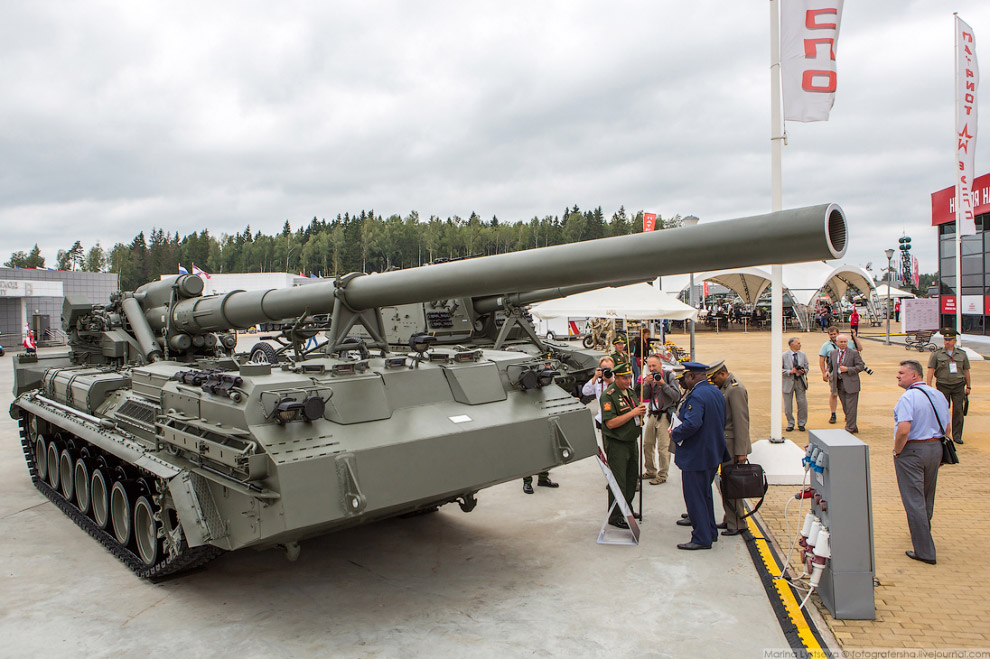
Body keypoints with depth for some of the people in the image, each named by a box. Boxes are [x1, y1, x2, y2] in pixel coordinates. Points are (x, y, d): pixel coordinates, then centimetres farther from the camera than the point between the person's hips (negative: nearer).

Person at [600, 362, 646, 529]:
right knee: (618, 481, -3)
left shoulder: (631, 392, 10)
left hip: (632, 441, 8)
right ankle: (615, 516, 7)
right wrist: (633, 413, -23)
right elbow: (611, 423, -24)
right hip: (616, 444, -8)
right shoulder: (608, 395, -17)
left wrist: (641, 412, -3)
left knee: (632, 477, 17)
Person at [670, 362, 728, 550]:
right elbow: (720, 422, 16)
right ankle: (710, 531, 32)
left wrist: (675, 434, -17)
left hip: (696, 455, -10)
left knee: (694, 496, -1)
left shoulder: (696, 396, -22)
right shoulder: (716, 392, 9)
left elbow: (692, 424, -34)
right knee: (704, 494, 22)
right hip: (713, 454, 10)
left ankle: (702, 538, 5)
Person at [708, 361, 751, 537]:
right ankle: (729, 520, 25)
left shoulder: (736, 389, -17)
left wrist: (741, 451, -21)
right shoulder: (724, 387, 12)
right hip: (725, 444, 10)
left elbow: (741, 421, -20)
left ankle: (737, 524, 7)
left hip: (733, 445, -10)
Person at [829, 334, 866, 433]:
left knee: (851, 407, -4)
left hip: (851, 383, -5)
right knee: (845, 407, 11)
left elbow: (861, 366, -7)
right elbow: (830, 365, 19)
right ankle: (853, 427, 23)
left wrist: (848, 369, -18)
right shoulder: (833, 353, 9)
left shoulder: (854, 353, -5)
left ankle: (850, 428, 4)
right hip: (839, 383, 5)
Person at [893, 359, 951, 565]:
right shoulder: (938, 395, 7)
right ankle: (923, 534, 42)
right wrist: (935, 445, 17)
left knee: (914, 500, -2)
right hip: (935, 448, 8)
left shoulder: (908, 397, -19)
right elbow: (948, 428, 12)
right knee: (927, 497, 23)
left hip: (911, 450, -8)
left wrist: (897, 451, -13)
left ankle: (924, 551, 0)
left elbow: (903, 430, -27)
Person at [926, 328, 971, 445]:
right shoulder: (937, 354, 0)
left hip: (958, 386, 2)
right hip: (943, 386, -1)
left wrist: (968, 387, 16)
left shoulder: (962, 354, 7)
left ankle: (957, 436, 7)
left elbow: (966, 371, 15)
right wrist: (929, 387, -9)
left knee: (958, 410, -2)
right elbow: (930, 371, -3)